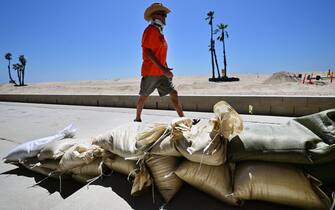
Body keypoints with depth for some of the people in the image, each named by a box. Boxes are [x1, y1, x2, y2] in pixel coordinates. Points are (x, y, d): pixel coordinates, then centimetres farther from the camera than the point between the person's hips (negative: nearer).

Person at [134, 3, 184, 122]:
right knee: (144, 95, 4)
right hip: (150, 71, -8)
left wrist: (166, 70, 17)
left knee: (173, 93, 0)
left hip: (161, 73, 8)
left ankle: (182, 118, 1)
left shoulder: (159, 32, 19)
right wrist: (162, 68, -24)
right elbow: (148, 51, -18)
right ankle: (137, 119, 20)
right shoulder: (151, 30, -8)